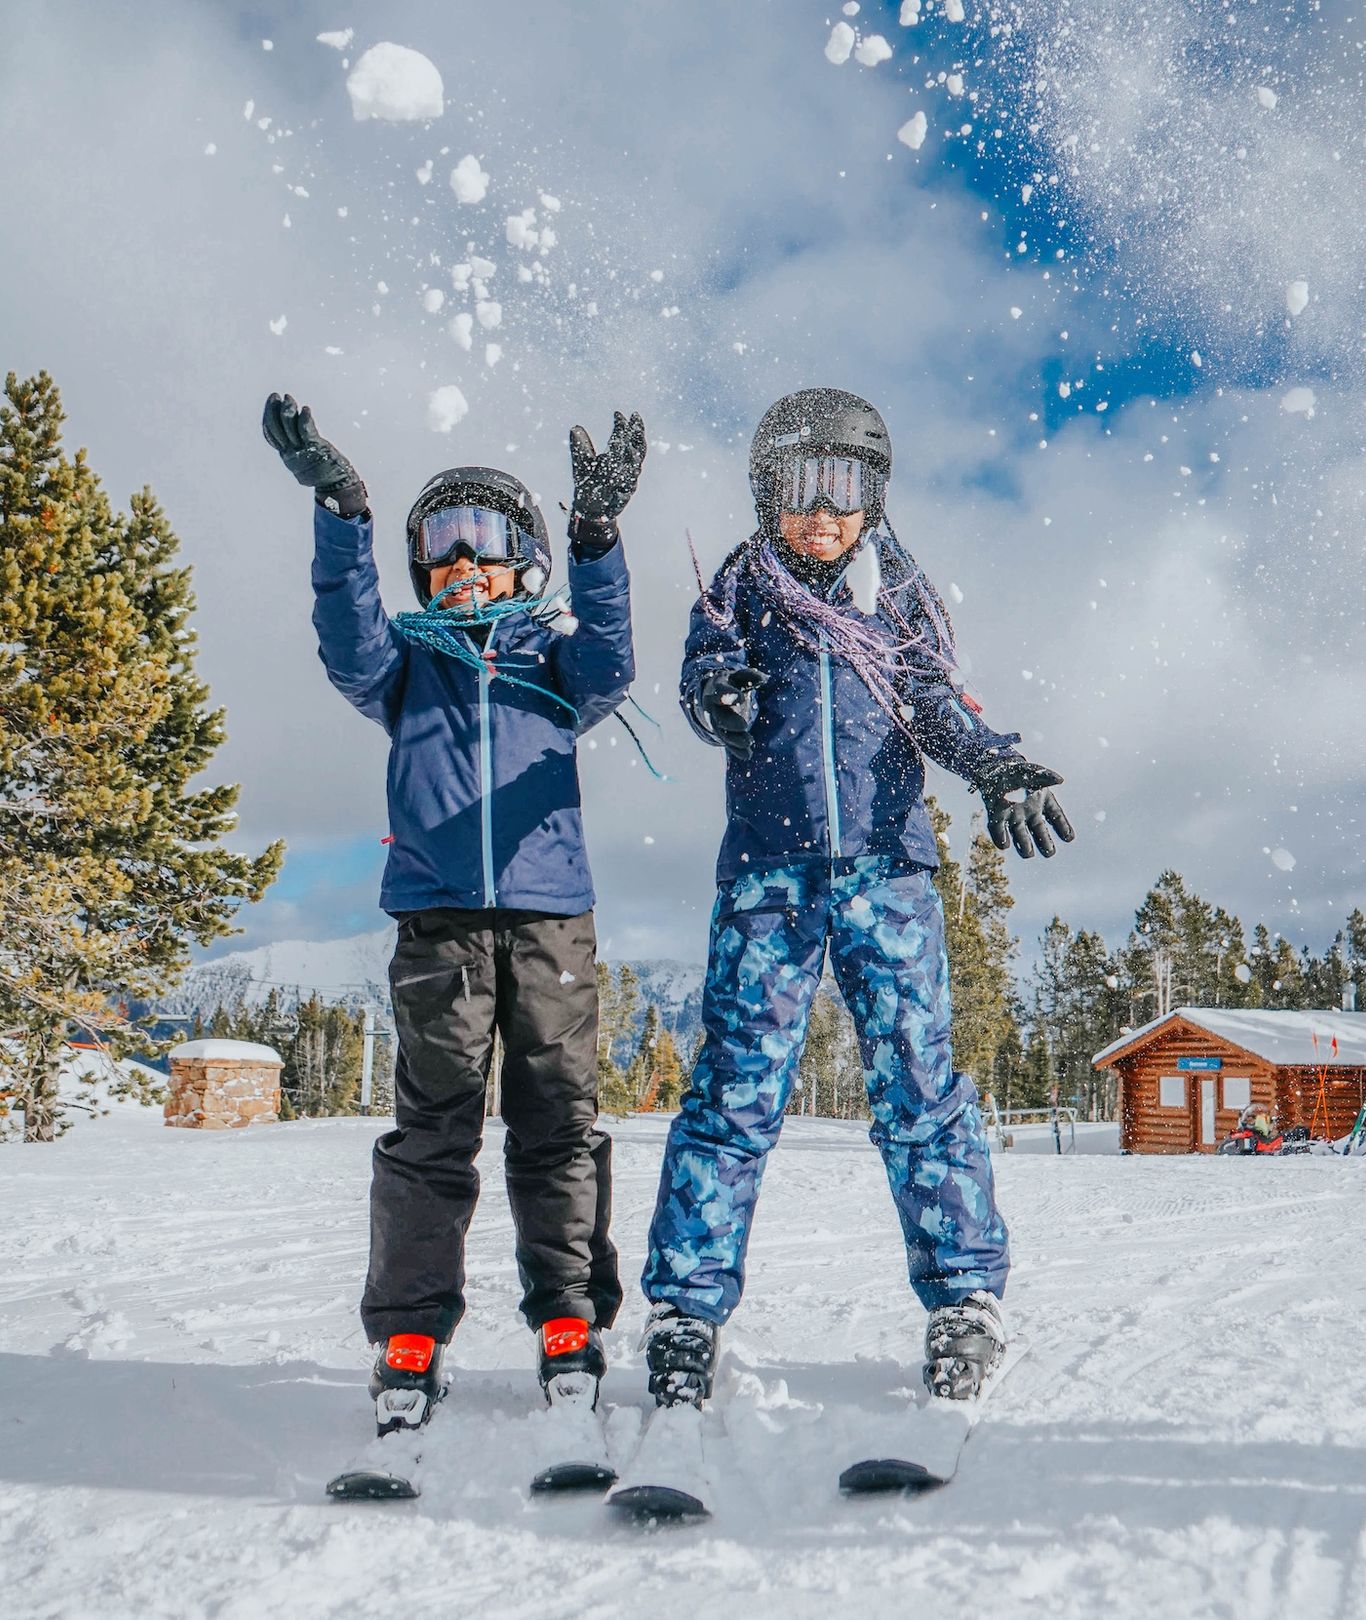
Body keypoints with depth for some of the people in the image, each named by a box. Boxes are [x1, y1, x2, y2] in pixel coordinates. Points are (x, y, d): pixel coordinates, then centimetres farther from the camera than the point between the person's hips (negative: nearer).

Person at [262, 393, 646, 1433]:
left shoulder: (554, 658, 16)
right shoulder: (409, 663, 17)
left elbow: (608, 667, -5)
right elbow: (352, 648, -4)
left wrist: (597, 534, -18)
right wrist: (341, 509, -17)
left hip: (552, 915, 0)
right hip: (439, 918, 0)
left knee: (559, 1123, 1)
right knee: (432, 1128, -2)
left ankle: (570, 1321, 9)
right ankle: (411, 1337, 3)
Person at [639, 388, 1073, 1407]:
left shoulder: (900, 593, 16)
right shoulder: (740, 588, 14)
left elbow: (939, 708, 5)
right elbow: (709, 700, -1)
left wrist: (999, 769, -15)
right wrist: (724, 697, -26)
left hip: (886, 861, 1)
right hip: (768, 866, 0)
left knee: (917, 1079, -3)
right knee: (737, 1083, -5)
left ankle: (966, 1296, 7)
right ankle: (687, 1305, 2)